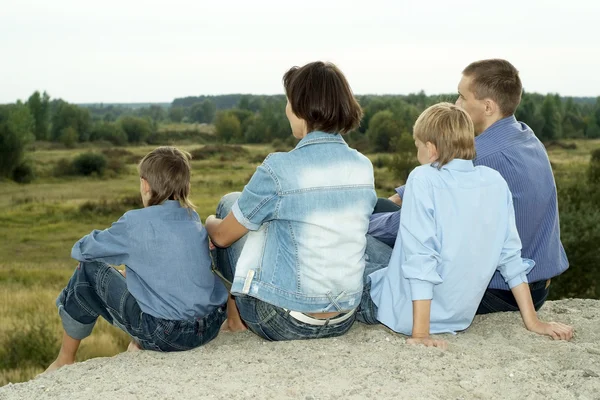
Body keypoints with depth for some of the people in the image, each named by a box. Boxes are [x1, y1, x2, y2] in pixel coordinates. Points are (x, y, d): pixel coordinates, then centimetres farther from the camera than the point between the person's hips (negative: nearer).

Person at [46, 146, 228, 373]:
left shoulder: (136, 223, -9)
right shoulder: (193, 218, 8)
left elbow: (80, 251, 3)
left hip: (166, 336, -6)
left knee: (89, 270, 11)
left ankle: (65, 361, 25)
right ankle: (139, 347, 30)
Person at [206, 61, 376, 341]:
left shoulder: (279, 169, -19)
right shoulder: (364, 167, -1)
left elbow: (222, 236, -5)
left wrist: (210, 223, 20)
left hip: (287, 324, -6)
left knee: (230, 202, 15)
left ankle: (236, 317, 29)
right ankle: (238, 315, 36)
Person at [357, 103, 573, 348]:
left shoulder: (423, 179, -17)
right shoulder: (495, 182, -1)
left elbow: (420, 259, -22)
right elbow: (511, 257, 2)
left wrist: (420, 333, -22)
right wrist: (532, 321, 7)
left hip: (407, 315, -6)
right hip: (459, 319, 6)